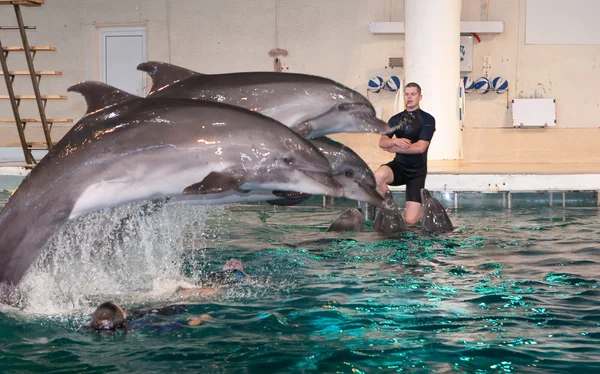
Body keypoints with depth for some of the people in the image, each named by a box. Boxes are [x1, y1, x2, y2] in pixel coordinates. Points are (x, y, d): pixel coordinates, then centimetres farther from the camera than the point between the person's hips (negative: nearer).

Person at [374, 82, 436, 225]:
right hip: (399, 165, 3)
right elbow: (382, 142, -2)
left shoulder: (427, 119, -5)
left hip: (417, 171, -3)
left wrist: (393, 148, -9)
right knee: (378, 176, -36)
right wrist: (395, 141, -25)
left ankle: (419, 208, 28)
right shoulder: (396, 119, 9)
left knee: (410, 220, -11)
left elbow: (420, 147, -15)